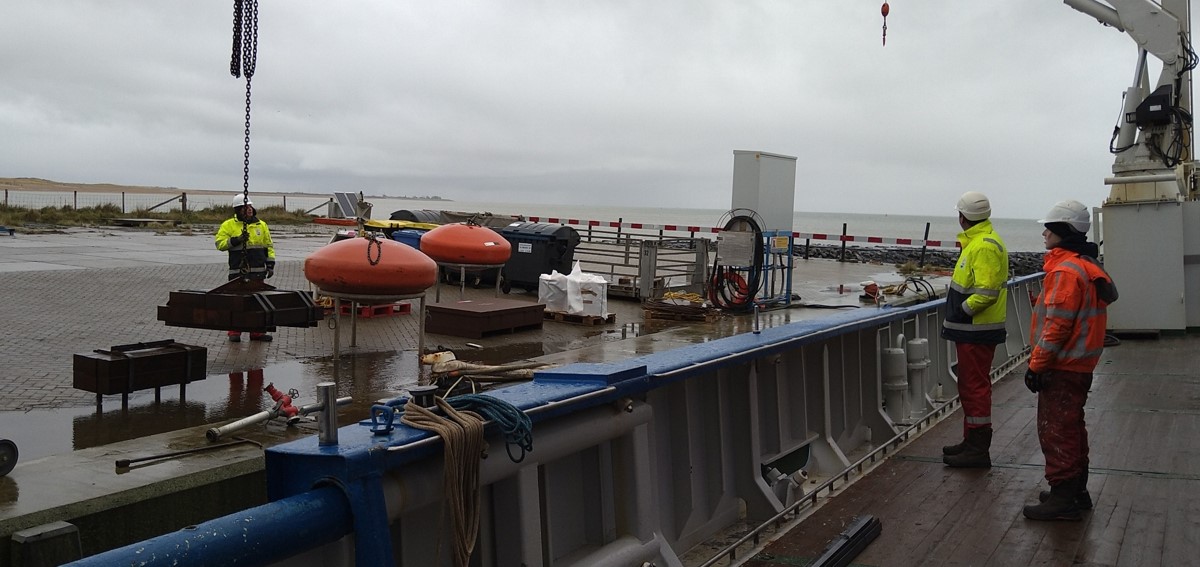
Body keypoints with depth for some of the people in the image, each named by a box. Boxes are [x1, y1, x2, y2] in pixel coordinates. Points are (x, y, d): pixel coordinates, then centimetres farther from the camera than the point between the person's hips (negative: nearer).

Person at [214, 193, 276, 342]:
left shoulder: (261, 225, 13)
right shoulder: (228, 225, 3)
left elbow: (269, 247, 16)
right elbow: (220, 244, -4)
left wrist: (270, 264, 10)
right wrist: (235, 240, -17)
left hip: (258, 271, 3)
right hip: (238, 271, -3)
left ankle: (256, 332, 13)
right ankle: (234, 332, 5)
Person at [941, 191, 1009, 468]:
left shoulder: (985, 246, -19)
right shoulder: (977, 241, 15)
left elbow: (987, 292, -26)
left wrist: (962, 310, -18)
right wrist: (960, 309, 13)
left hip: (977, 331, -11)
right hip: (972, 329, 11)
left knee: (976, 387, -5)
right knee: (969, 385, 17)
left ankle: (978, 450, 0)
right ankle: (971, 441, 28)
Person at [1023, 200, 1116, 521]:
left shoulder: (1066, 270, -20)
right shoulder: (1086, 266, 13)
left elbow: (1057, 324, -24)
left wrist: (1037, 364, -19)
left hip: (1062, 368, -10)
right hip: (1079, 364, 10)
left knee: (1055, 431, -4)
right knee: (1071, 428, 18)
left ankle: (1063, 499, 1)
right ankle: (1076, 492, 28)